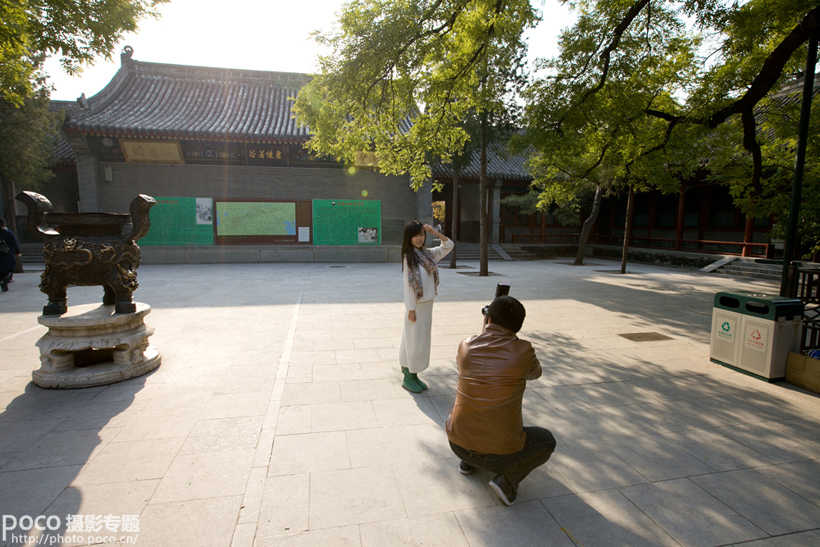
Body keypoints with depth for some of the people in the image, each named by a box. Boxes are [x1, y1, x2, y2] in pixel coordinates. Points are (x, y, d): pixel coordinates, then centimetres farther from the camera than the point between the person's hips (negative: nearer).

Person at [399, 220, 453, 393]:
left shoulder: (427, 254, 6)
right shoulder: (409, 257, -13)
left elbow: (448, 246, 11)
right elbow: (408, 285, -15)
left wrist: (434, 232, -2)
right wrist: (411, 309, -15)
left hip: (428, 304, 7)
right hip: (416, 306, -7)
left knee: (422, 340, 14)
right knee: (414, 340, 2)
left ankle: (413, 375, 27)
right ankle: (408, 378, 18)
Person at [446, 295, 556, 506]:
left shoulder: (466, 345, -6)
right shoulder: (523, 350, -14)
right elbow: (534, 373, 10)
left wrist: (486, 331, 20)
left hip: (457, 442, 3)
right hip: (500, 453, -3)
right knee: (546, 441, 25)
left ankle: (468, 461, 28)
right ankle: (507, 480, 6)